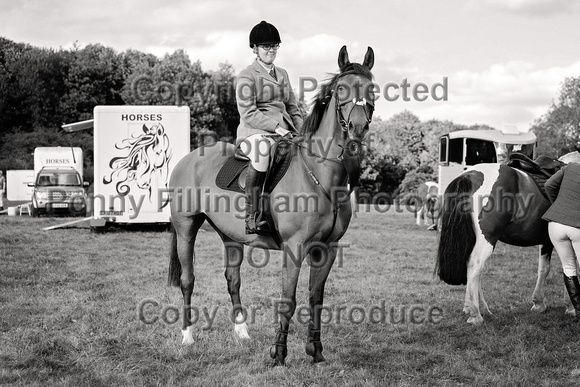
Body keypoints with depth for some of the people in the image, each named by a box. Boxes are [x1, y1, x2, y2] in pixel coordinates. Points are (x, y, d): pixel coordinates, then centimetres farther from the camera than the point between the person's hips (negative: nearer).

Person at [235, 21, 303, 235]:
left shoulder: (282, 74, 22)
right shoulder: (247, 76, 0)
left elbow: (293, 108, 23)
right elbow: (248, 113, -10)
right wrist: (277, 127, -20)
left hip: (284, 131, 8)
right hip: (254, 131, -7)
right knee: (262, 152, -39)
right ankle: (252, 218, -39)